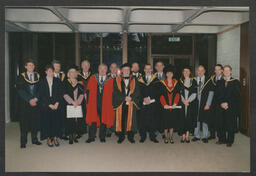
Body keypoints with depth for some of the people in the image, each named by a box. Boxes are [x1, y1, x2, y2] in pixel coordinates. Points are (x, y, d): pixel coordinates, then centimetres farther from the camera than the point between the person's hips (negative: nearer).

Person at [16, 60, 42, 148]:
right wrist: (29, 100, -13)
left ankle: (34, 139, 17)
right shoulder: (21, 77, 3)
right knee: (24, 122, 1)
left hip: (35, 102, 2)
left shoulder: (38, 76, 9)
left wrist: (35, 99, -11)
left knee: (35, 121, 5)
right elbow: (20, 90, -5)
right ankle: (23, 142, 9)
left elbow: (40, 90, 4)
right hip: (24, 103, -2)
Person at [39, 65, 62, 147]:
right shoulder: (42, 81, 4)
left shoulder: (57, 81, 9)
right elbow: (41, 95, 0)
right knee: (47, 121, -1)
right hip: (45, 105, -1)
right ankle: (49, 139, 10)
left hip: (56, 105, 1)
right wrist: (49, 105, -7)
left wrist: (57, 103, -7)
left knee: (56, 121, -3)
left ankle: (55, 138, 8)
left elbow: (60, 93, 6)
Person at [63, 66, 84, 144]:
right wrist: (72, 102, -12)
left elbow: (81, 94, 6)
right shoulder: (66, 82, 4)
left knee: (78, 121, 0)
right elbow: (65, 94, -3)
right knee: (69, 121, -4)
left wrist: (77, 102, -10)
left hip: (78, 105, 3)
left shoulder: (79, 83, 12)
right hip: (69, 105, -2)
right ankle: (70, 137, 7)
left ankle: (75, 136, 15)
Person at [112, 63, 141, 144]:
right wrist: (125, 97, -13)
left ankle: (130, 136, 11)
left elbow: (137, 91, 2)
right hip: (120, 103, -1)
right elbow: (116, 91, -3)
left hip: (131, 103, 1)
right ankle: (121, 136, 11)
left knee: (130, 119, 1)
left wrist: (131, 97, -14)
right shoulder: (117, 80, 7)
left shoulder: (134, 80, 11)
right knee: (120, 119, 0)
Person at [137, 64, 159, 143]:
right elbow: (139, 92, 3)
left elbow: (156, 91, -3)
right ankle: (143, 136, 10)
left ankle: (152, 137, 11)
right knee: (142, 120, 1)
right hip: (142, 103, 1)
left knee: (152, 120, 1)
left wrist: (149, 98, -13)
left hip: (152, 103, -1)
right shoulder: (140, 80, 10)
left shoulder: (155, 80, 6)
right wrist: (144, 98, -12)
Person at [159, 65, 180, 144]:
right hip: (165, 106, -1)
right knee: (165, 121, 2)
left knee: (172, 120, 5)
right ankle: (166, 137, 13)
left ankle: (171, 137, 15)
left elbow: (177, 94, 0)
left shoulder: (176, 82, 7)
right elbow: (161, 95, -3)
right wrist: (164, 104, -14)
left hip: (174, 106, 2)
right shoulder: (162, 83, 2)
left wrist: (175, 104, -12)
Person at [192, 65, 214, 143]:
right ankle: (197, 136, 20)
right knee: (196, 120, 7)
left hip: (205, 104, -2)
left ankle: (204, 136, 15)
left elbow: (211, 93, -2)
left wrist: (208, 104, -8)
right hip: (195, 103, 2)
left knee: (204, 120, 3)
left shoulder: (208, 81, 1)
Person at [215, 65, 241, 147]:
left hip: (231, 108, -3)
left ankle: (230, 141, 12)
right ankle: (222, 139, 17)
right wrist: (221, 103, -8)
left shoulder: (235, 82, 0)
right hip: (221, 107, 3)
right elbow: (217, 95, 7)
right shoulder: (219, 82, 11)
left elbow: (236, 96, -6)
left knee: (230, 124, 2)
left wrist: (227, 103, -13)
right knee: (221, 124, 5)